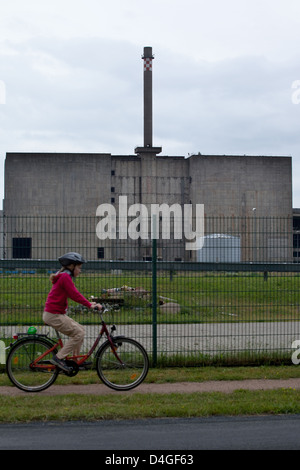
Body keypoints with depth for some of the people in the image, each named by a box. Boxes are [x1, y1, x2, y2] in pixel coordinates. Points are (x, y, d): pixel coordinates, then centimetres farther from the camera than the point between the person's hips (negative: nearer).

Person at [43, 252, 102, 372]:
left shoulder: (62, 276, 18)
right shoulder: (65, 277, -14)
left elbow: (73, 294, 22)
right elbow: (74, 294, -20)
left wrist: (88, 303, 17)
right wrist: (89, 305, -18)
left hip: (58, 314, 10)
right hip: (54, 315, -10)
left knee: (80, 330, 12)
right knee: (78, 333, -10)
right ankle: (58, 358, -7)